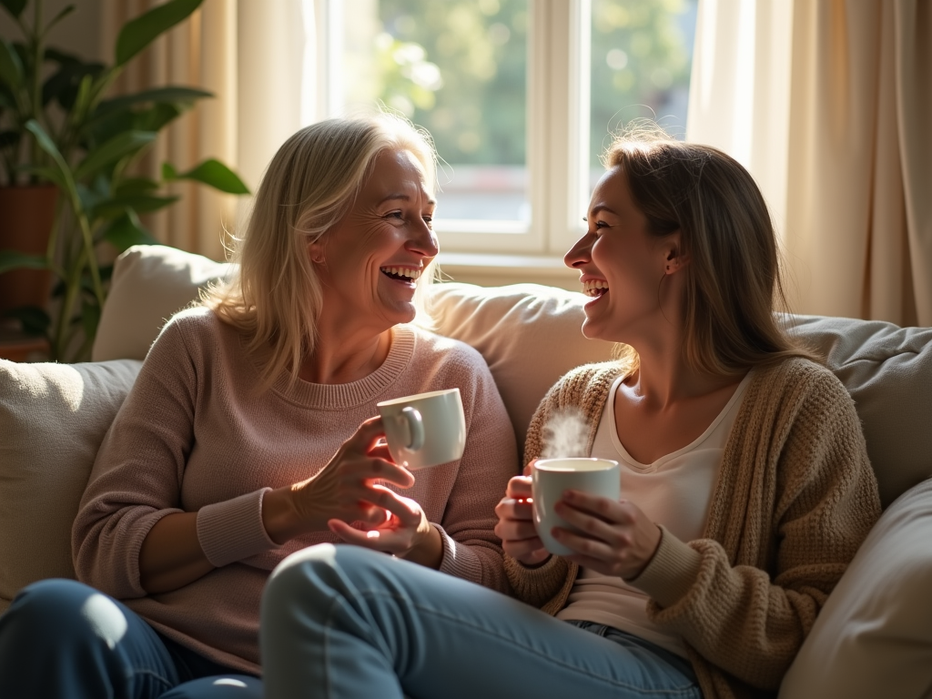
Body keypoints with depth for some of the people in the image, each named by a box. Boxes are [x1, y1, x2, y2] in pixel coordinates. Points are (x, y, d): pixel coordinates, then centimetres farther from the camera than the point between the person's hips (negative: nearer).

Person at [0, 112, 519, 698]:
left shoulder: (456, 378, 9)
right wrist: (293, 508, -14)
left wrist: (425, 547, -16)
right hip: (160, 647, 2)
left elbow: (495, 578, 8)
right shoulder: (200, 348, 7)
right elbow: (104, 549, -1)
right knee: (55, 610, -32)